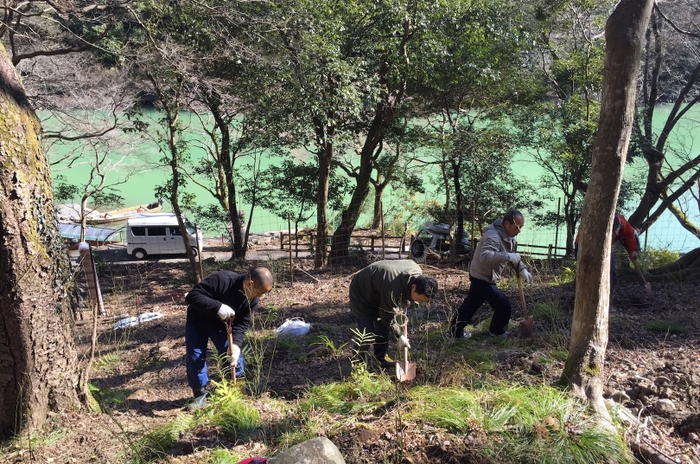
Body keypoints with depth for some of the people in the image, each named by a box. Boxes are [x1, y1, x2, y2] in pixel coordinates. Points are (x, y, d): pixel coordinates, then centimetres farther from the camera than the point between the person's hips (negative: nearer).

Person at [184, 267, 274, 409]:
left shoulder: (252, 299, -22)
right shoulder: (222, 280, -40)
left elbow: (242, 323, -17)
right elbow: (192, 296, -40)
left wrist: (236, 344, -33)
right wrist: (218, 307, -51)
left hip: (222, 326, 4)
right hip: (198, 322, -3)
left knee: (233, 357, -1)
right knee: (194, 359, -2)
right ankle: (200, 394, 17)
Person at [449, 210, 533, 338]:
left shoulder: (509, 236, 4)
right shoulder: (493, 236, -29)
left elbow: (514, 256, 14)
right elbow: (486, 256, -44)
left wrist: (522, 269, -3)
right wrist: (508, 256, -42)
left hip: (481, 277, 10)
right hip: (483, 278, -10)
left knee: (471, 304, 18)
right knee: (503, 305, -2)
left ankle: (456, 330, 30)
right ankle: (496, 331, 21)